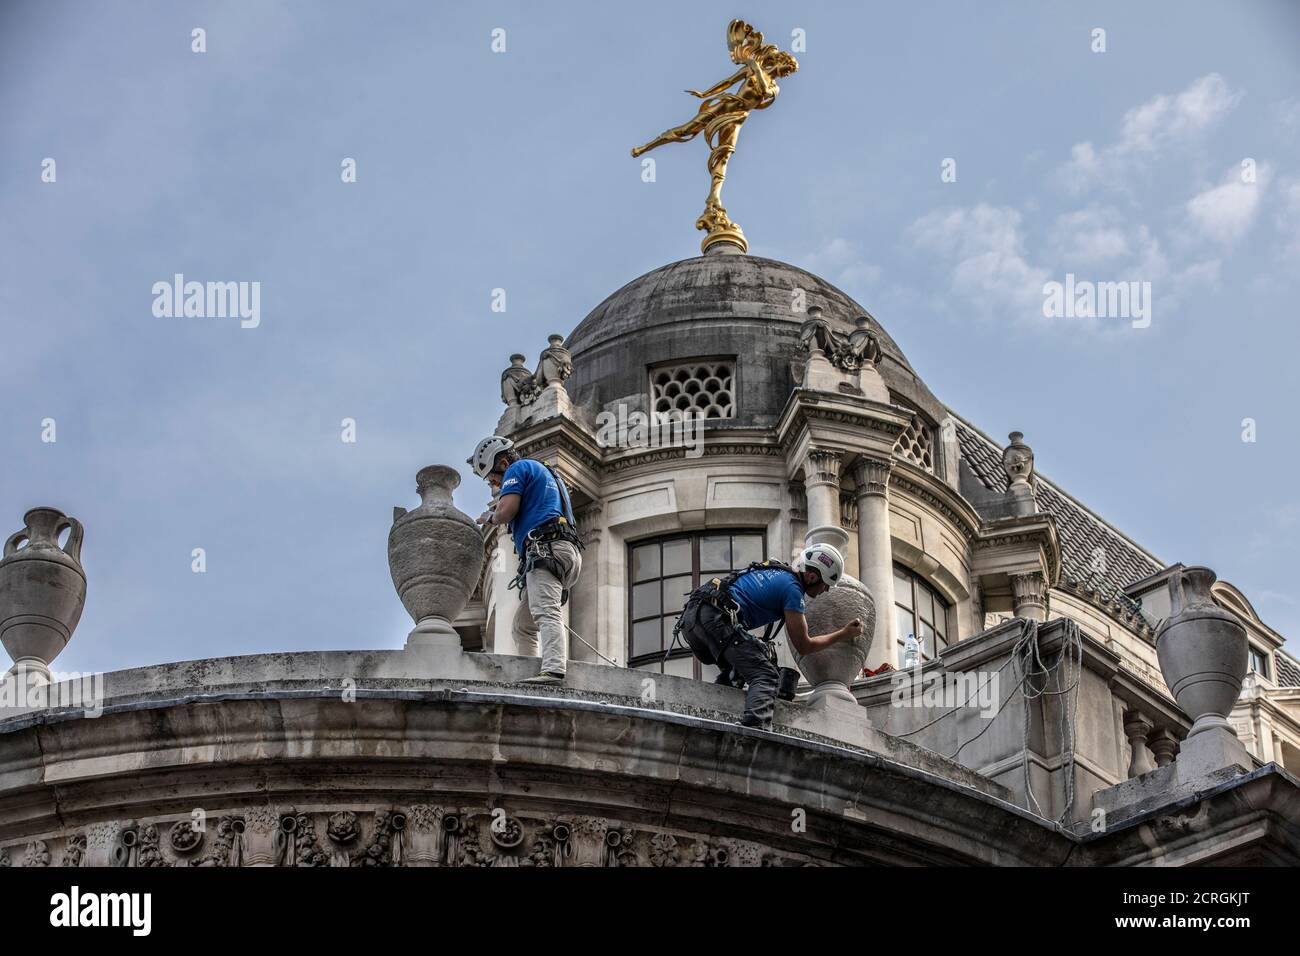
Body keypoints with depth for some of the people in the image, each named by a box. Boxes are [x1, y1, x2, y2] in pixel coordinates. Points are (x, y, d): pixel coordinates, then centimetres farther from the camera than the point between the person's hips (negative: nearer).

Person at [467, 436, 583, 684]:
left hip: (545, 550, -10)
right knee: (522, 626, 11)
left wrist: (490, 517, 13)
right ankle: (528, 672, -1)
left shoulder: (518, 468, 5)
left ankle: (553, 670, -43)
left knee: (546, 613, -26)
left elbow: (506, 511, -8)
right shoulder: (546, 474, 34)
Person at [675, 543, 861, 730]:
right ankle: (756, 725, -36)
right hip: (715, 617, -9)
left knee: (732, 672, 28)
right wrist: (843, 635, 17)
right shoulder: (792, 587, 0)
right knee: (766, 676, -13)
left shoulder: (773, 569, 25)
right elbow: (803, 646, 5)